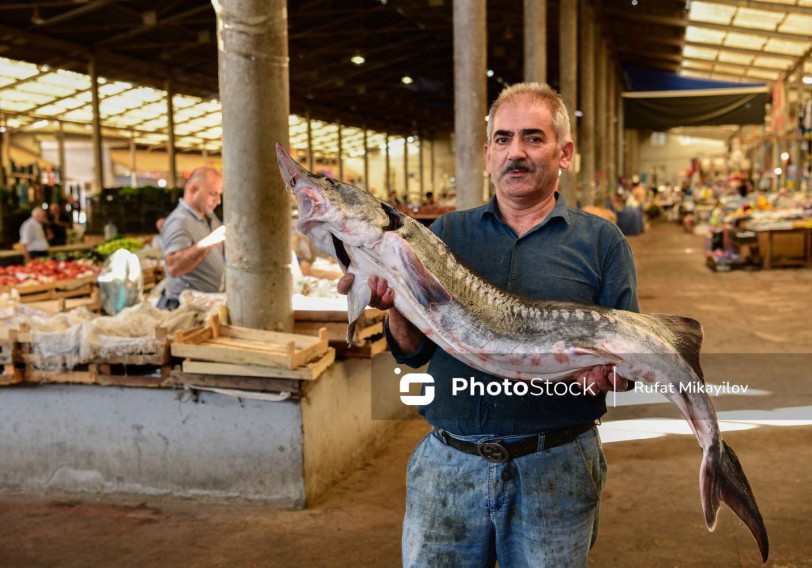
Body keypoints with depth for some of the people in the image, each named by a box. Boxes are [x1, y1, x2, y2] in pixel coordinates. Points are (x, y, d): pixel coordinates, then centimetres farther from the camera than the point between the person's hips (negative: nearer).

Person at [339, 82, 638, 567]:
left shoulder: (601, 241, 2)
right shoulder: (448, 232, 7)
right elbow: (414, 352, 3)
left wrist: (612, 371, -22)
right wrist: (396, 304, -17)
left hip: (555, 470, -1)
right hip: (447, 465, 2)